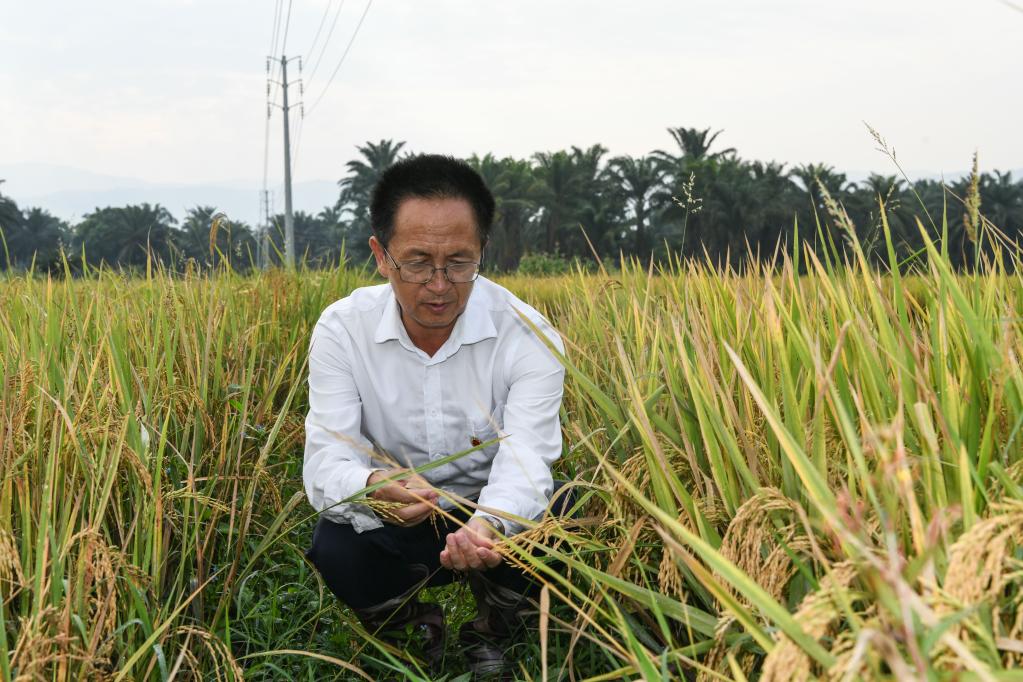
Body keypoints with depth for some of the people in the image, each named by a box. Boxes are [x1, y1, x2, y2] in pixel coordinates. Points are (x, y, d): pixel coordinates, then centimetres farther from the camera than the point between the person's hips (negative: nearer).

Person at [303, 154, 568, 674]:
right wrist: (373, 487, -48)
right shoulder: (342, 330, -15)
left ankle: (490, 634, 4)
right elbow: (325, 463, -22)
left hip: (497, 516, 0)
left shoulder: (527, 336, -19)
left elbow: (525, 461, -30)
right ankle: (417, 627, 6)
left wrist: (487, 526, -54)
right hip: (392, 522, 0)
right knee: (335, 549, -30)